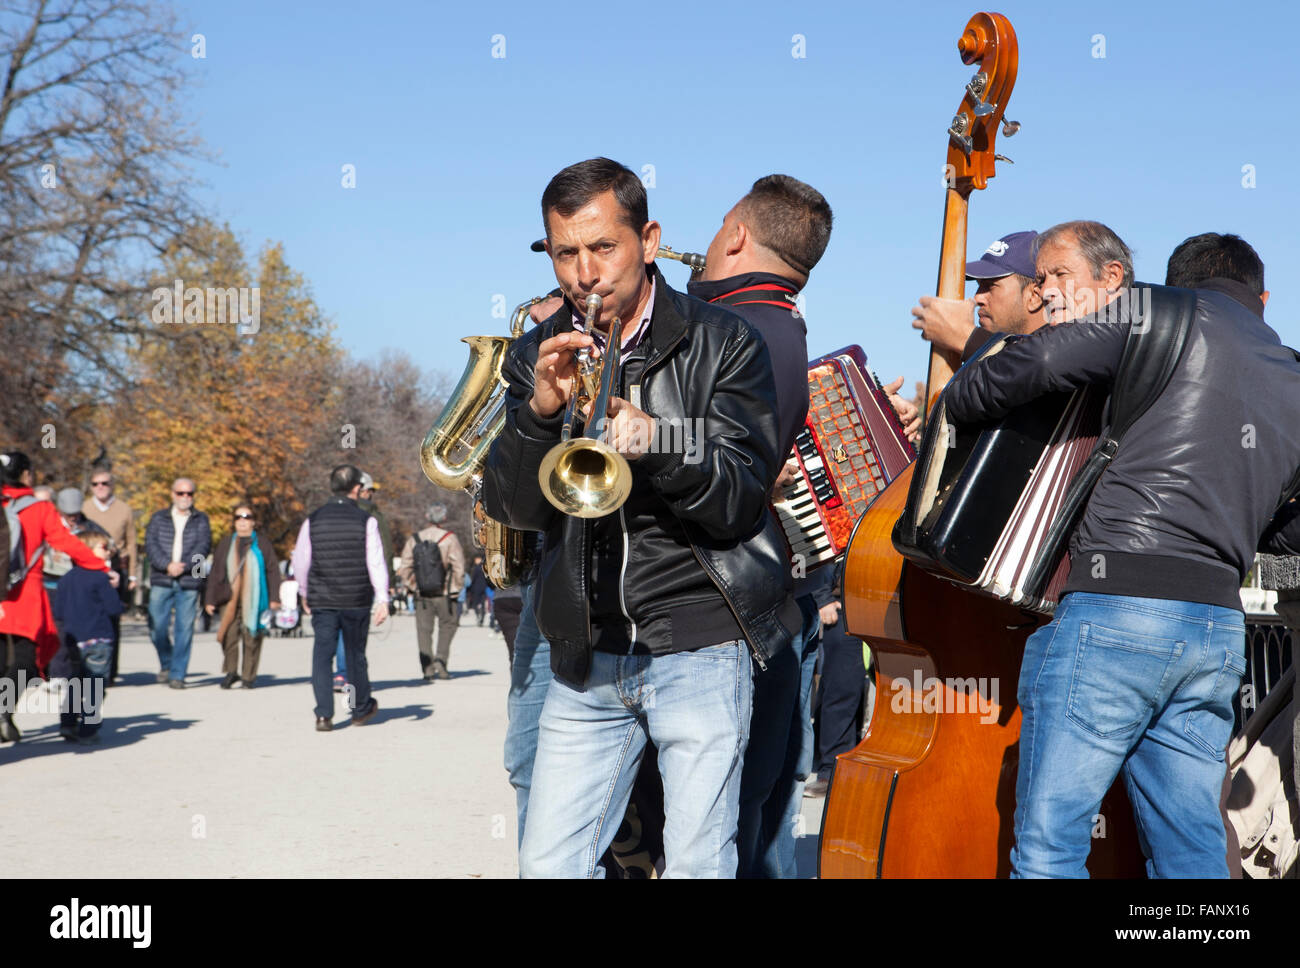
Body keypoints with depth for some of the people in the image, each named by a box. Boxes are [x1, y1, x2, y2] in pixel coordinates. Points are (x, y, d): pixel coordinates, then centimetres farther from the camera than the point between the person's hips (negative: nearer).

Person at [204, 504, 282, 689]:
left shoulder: (262, 543, 9)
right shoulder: (225, 544, 14)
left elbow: (273, 570, 6)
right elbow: (214, 573, 14)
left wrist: (274, 597, -2)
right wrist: (209, 600, 8)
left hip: (254, 601, -1)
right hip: (230, 600, 1)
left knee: (252, 638, -2)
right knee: (228, 636, -10)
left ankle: (249, 677, 8)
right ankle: (231, 672, 3)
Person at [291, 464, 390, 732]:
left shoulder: (313, 520, 2)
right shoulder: (366, 521, -6)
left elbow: (300, 561, 8)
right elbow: (376, 562, -10)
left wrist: (304, 594, 22)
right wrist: (382, 599, -10)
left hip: (322, 600, 1)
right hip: (357, 600, -1)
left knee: (322, 655, 2)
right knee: (355, 654, 13)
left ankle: (324, 714, -10)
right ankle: (361, 709, 28)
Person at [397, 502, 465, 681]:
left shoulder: (414, 539, 5)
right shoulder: (449, 538, -6)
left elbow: (405, 569, 5)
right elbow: (459, 567, -8)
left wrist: (414, 586, 13)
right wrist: (455, 586, 4)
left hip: (421, 594, 3)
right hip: (444, 593, -3)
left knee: (424, 630, 6)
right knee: (447, 626, 11)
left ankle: (427, 669, 0)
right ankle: (440, 661, -3)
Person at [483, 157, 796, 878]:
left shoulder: (723, 344, -1)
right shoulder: (538, 357, 10)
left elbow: (741, 502, -7)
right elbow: (511, 507, 2)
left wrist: (660, 441, -25)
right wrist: (541, 412, -16)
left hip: (698, 645, -3)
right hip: (586, 657, 4)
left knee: (696, 867, -4)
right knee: (547, 867, 2)